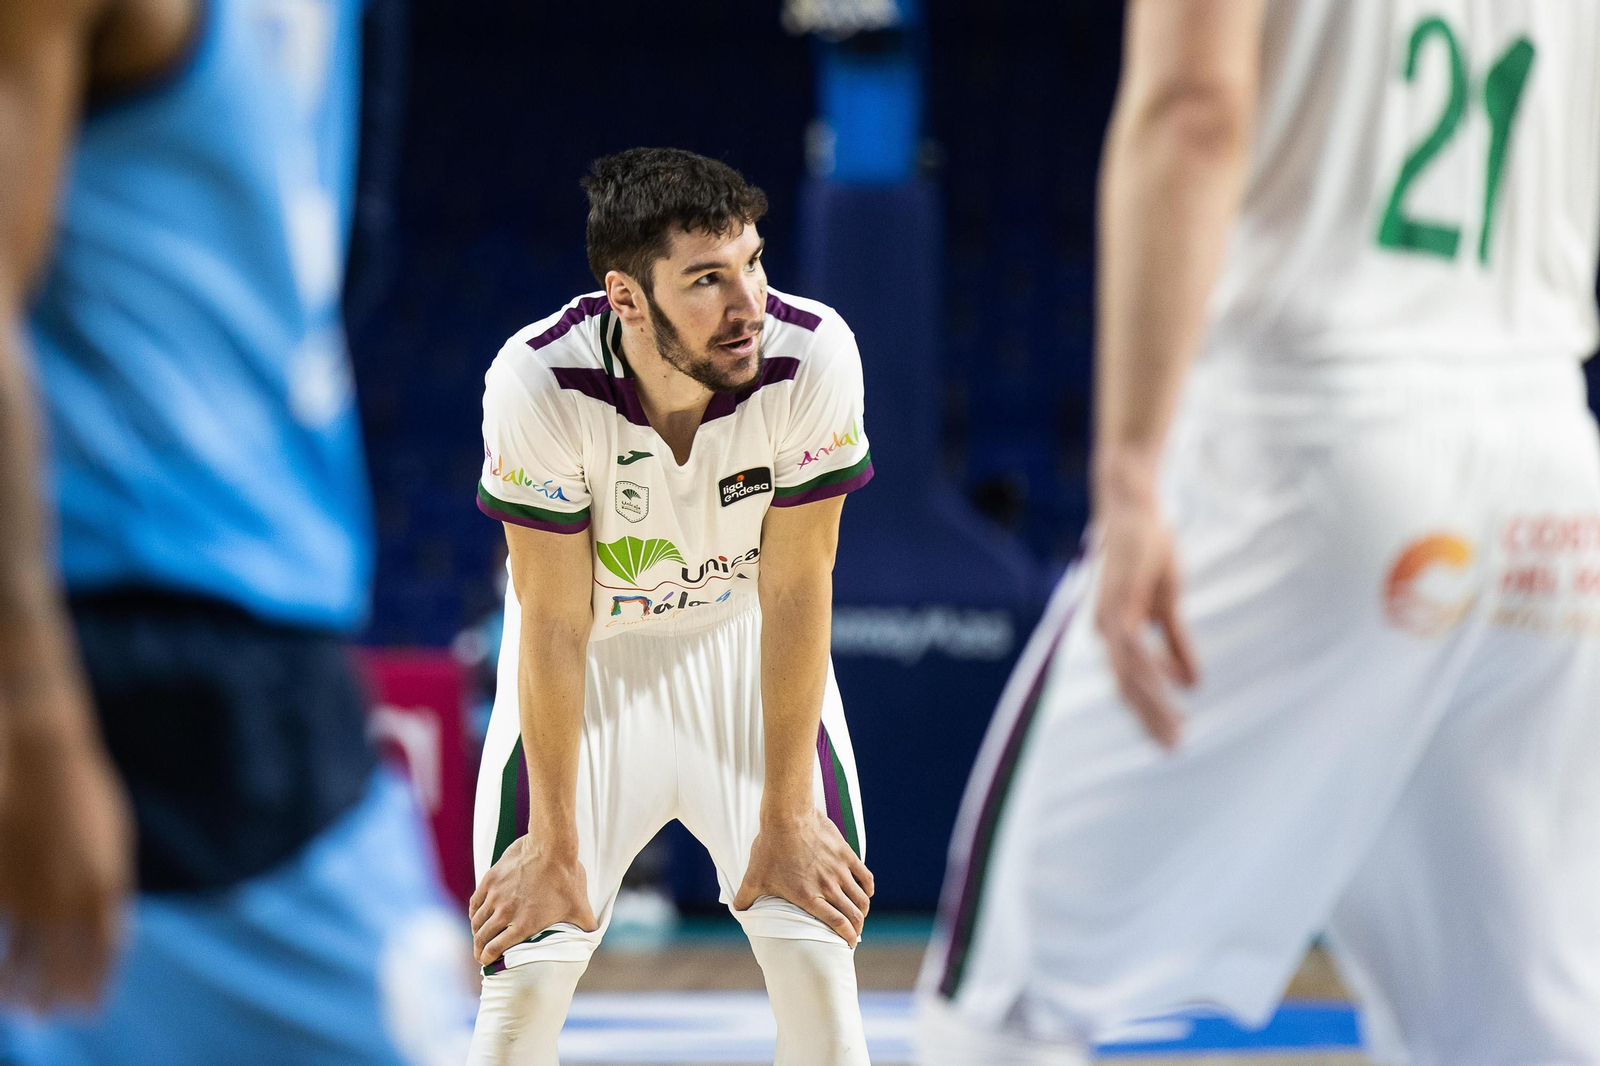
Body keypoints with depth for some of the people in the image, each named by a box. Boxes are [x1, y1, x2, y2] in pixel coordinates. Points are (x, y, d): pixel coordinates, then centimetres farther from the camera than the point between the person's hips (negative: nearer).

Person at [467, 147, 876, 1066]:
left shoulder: (814, 355, -28)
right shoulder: (537, 380, -30)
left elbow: (794, 591, -18)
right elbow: (556, 621, -21)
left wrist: (785, 815, -14)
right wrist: (555, 842, -15)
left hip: (744, 639, 1)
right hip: (593, 650, -1)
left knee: (817, 952, -9)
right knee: (528, 969, -8)